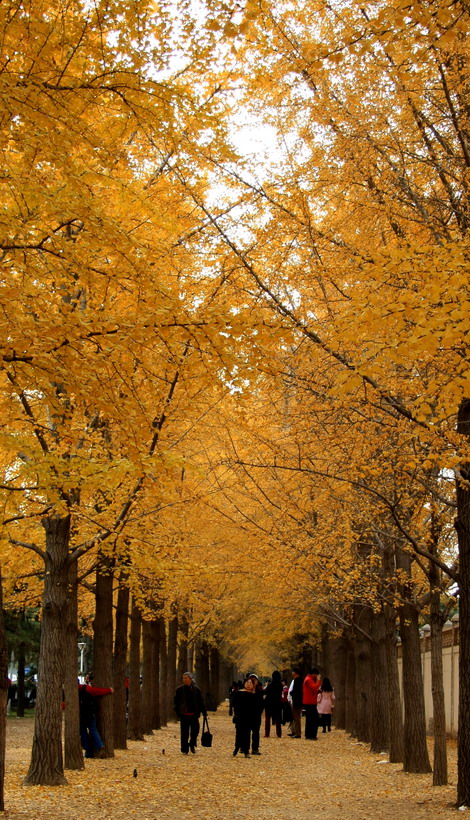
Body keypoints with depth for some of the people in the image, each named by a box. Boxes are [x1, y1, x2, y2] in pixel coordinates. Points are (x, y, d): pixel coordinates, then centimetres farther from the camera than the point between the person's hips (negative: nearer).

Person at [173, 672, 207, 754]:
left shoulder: (196, 689, 6)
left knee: (195, 730, -1)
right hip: (184, 714, -1)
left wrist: (204, 712, 6)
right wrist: (177, 711, -4)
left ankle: (192, 745, 25)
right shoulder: (179, 689, 3)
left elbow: (201, 701, 11)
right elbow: (175, 701, 7)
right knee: (184, 733, 1)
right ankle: (184, 750, 10)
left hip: (194, 714, 1)